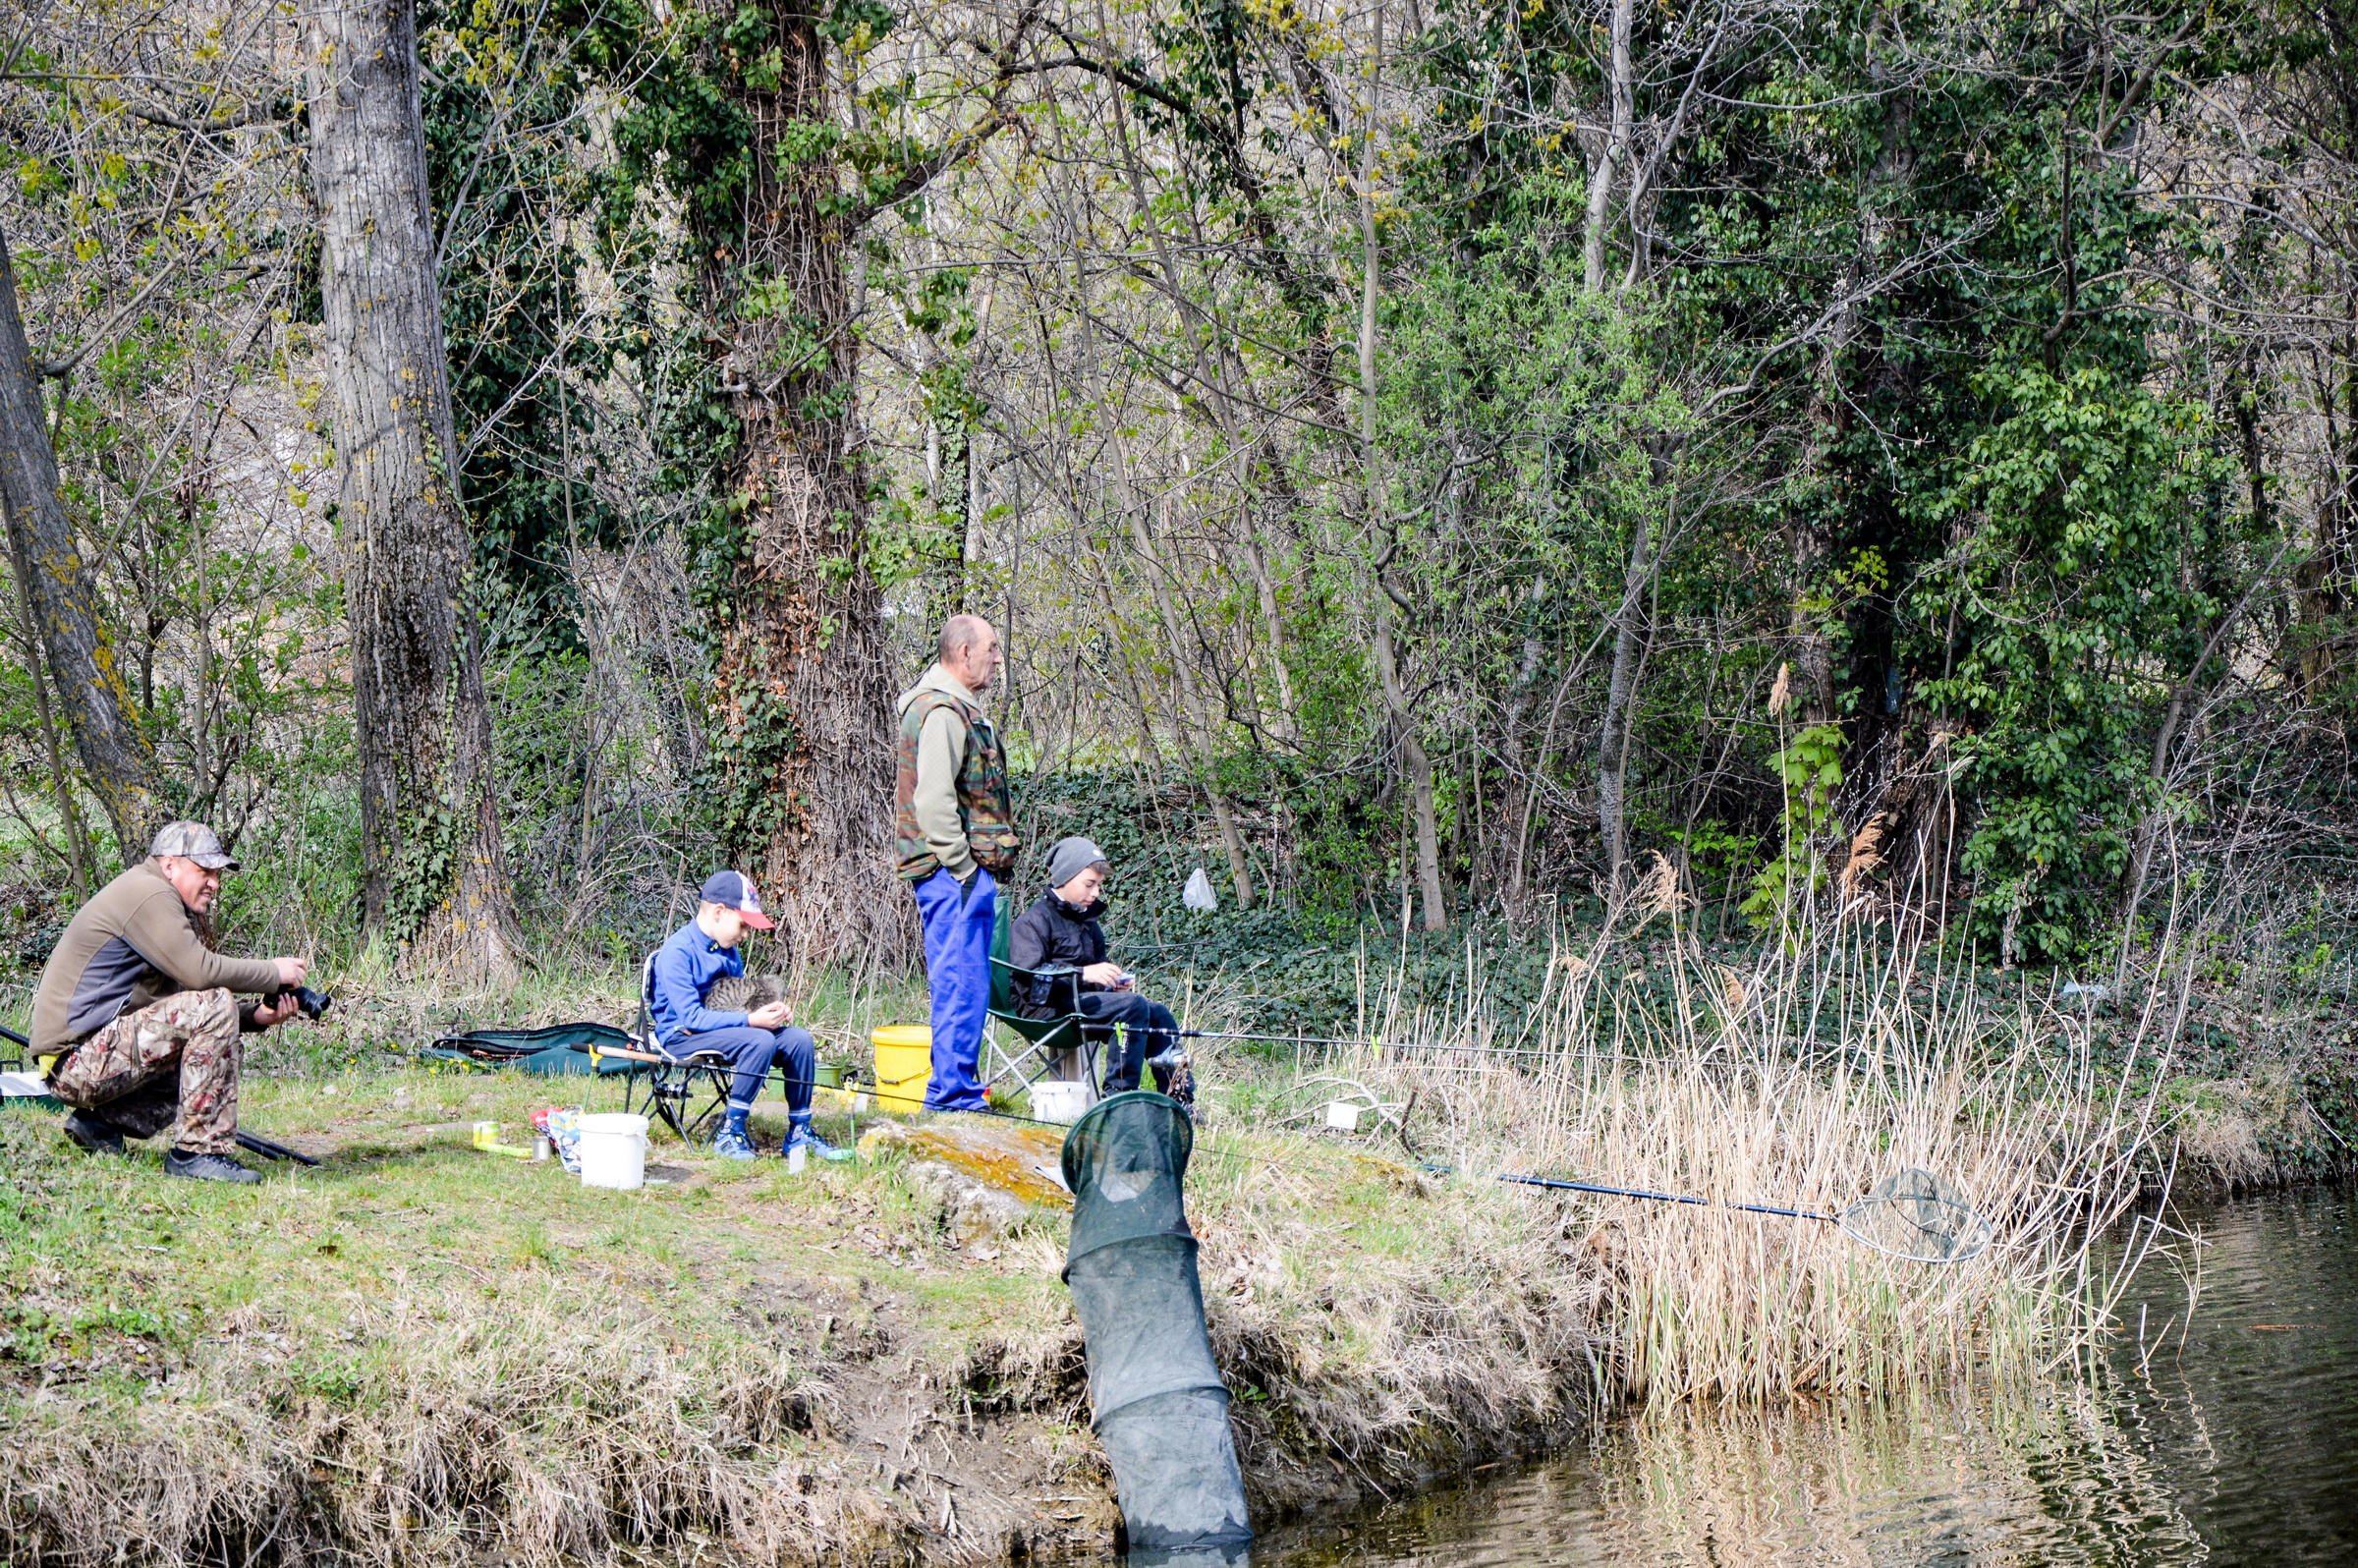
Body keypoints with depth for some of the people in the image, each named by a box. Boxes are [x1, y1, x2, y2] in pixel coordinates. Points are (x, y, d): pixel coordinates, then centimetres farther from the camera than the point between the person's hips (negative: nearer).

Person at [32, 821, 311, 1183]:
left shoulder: (171, 908, 21)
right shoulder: (146, 894, -11)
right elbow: (198, 971, -22)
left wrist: (254, 1017, 2)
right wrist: (273, 973, -10)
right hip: (78, 1061, -11)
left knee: (220, 1051, 19)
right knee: (213, 1005, -20)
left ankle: (101, 1122, 11)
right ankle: (197, 1151, -19)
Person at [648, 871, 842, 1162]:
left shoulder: (728, 950, 11)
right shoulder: (678, 951, -17)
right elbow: (692, 1017, -23)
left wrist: (772, 1010, 0)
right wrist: (751, 1020, -25)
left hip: (724, 1027, 9)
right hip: (682, 1037, -9)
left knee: (798, 1038, -9)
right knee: (760, 1041, -32)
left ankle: (799, 1132, -3)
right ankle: (730, 1134, -24)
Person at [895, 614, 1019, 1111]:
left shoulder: (959, 708, 20)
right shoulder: (942, 712, -14)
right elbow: (933, 799, -22)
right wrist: (961, 866, -19)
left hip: (964, 872, 11)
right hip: (954, 872, -11)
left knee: (963, 982, 13)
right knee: (961, 981, -9)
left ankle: (956, 1088, 19)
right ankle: (952, 1089, -8)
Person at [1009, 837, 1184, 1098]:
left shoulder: (1089, 924, 24)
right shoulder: (1033, 921, -4)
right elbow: (1027, 972, -18)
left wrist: (1114, 983, 7)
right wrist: (1082, 973, -25)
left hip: (1085, 1002, 9)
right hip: (1051, 1008, -9)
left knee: (1158, 1013, -5)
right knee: (1132, 1005, -25)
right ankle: (1118, 1095, -27)